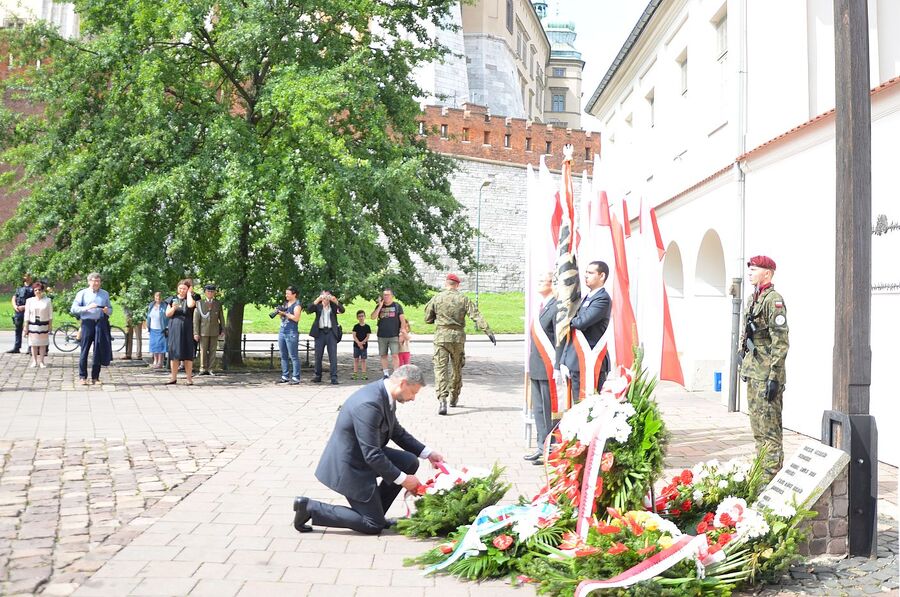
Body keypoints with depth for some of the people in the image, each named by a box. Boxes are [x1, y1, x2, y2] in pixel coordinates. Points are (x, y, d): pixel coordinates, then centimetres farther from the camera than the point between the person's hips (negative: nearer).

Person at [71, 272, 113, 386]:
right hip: (87, 323, -3)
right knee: (84, 351, -1)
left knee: (99, 351, 3)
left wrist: (107, 311, -5)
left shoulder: (105, 294, 14)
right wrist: (87, 307, -18)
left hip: (101, 324, 3)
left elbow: (110, 310, 19)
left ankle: (95, 377, 11)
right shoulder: (82, 293, 4)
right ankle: (82, 377, 7)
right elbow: (73, 309, -4)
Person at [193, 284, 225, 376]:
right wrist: (196, 333, -4)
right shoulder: (200, 304, 4)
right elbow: (196, 319, 2)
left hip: (214, 331, 1)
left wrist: (223, 330, 5)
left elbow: (221, 318, 11)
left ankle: (209, 369, 7)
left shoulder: (218, 304, 8)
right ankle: (203, 369, 7)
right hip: (203, 331, -1)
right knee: (203, 350, -1)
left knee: (212, 351, 1)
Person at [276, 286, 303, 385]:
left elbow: (296, 318, -16)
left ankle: (296, 378, -5)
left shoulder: (297, 304, -5)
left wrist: (285, 313, -17)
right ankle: (285, 377, 16)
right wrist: (279, 312, 2)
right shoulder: (285, 303, 17)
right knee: (283, 356, 10)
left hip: (291, 333, -8)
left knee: (293, 356, -6)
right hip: (282, 331, 8)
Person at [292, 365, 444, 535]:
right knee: (373, 526, 0)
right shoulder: (369, 404, -33)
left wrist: (427, 453, 6)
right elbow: (372, 455, -29)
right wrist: (402, 479, -20)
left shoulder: (385, 395, -2)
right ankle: (310, 508, 3)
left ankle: (375, 510, 13)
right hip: (349, 466, -9)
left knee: (410, 462, 3)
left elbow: (397, 432, 13)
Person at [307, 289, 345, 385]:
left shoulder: (333, 305, 8)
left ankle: (334, 377, -6)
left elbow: (342, 310, -8)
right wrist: (318, 300, -22)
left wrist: (335, 301, -23)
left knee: (333, 356, -5)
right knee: (318, 356, 6)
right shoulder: (318, 306, 8)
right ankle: (318, 376, 17)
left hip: (331, 332, -1)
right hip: (320, 333, 1)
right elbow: (309, 309, -9)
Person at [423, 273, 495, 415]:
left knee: (440, 368, -4)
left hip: (441, 336, -1)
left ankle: (442, 400, -20)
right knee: (456, 368, 17)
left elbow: (427, 319, 8)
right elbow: (477, 316, -6)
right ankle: (454, 398, 29)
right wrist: (488, 332, -7)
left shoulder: (436, 298, 1)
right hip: (458, 336, 1)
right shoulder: (463, 299, 1)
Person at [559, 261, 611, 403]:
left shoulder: (603, 299, -12)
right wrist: (564, 361, 11)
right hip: (576, 365, 9)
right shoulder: (585, 298, 17)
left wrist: (569, 320, -1)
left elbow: (581, 323, -24)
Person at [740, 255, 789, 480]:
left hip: (767, 375, -10)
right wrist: (745, 367, 21)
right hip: (753, 373, 10)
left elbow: (781, 342, -17)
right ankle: (761, 472, 23)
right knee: (758, 428, 14)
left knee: (769, 429, -5)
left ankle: (772, 476, -1)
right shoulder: (752, 299, 16)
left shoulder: (774, 300, -13)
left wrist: (774, 377, -20)